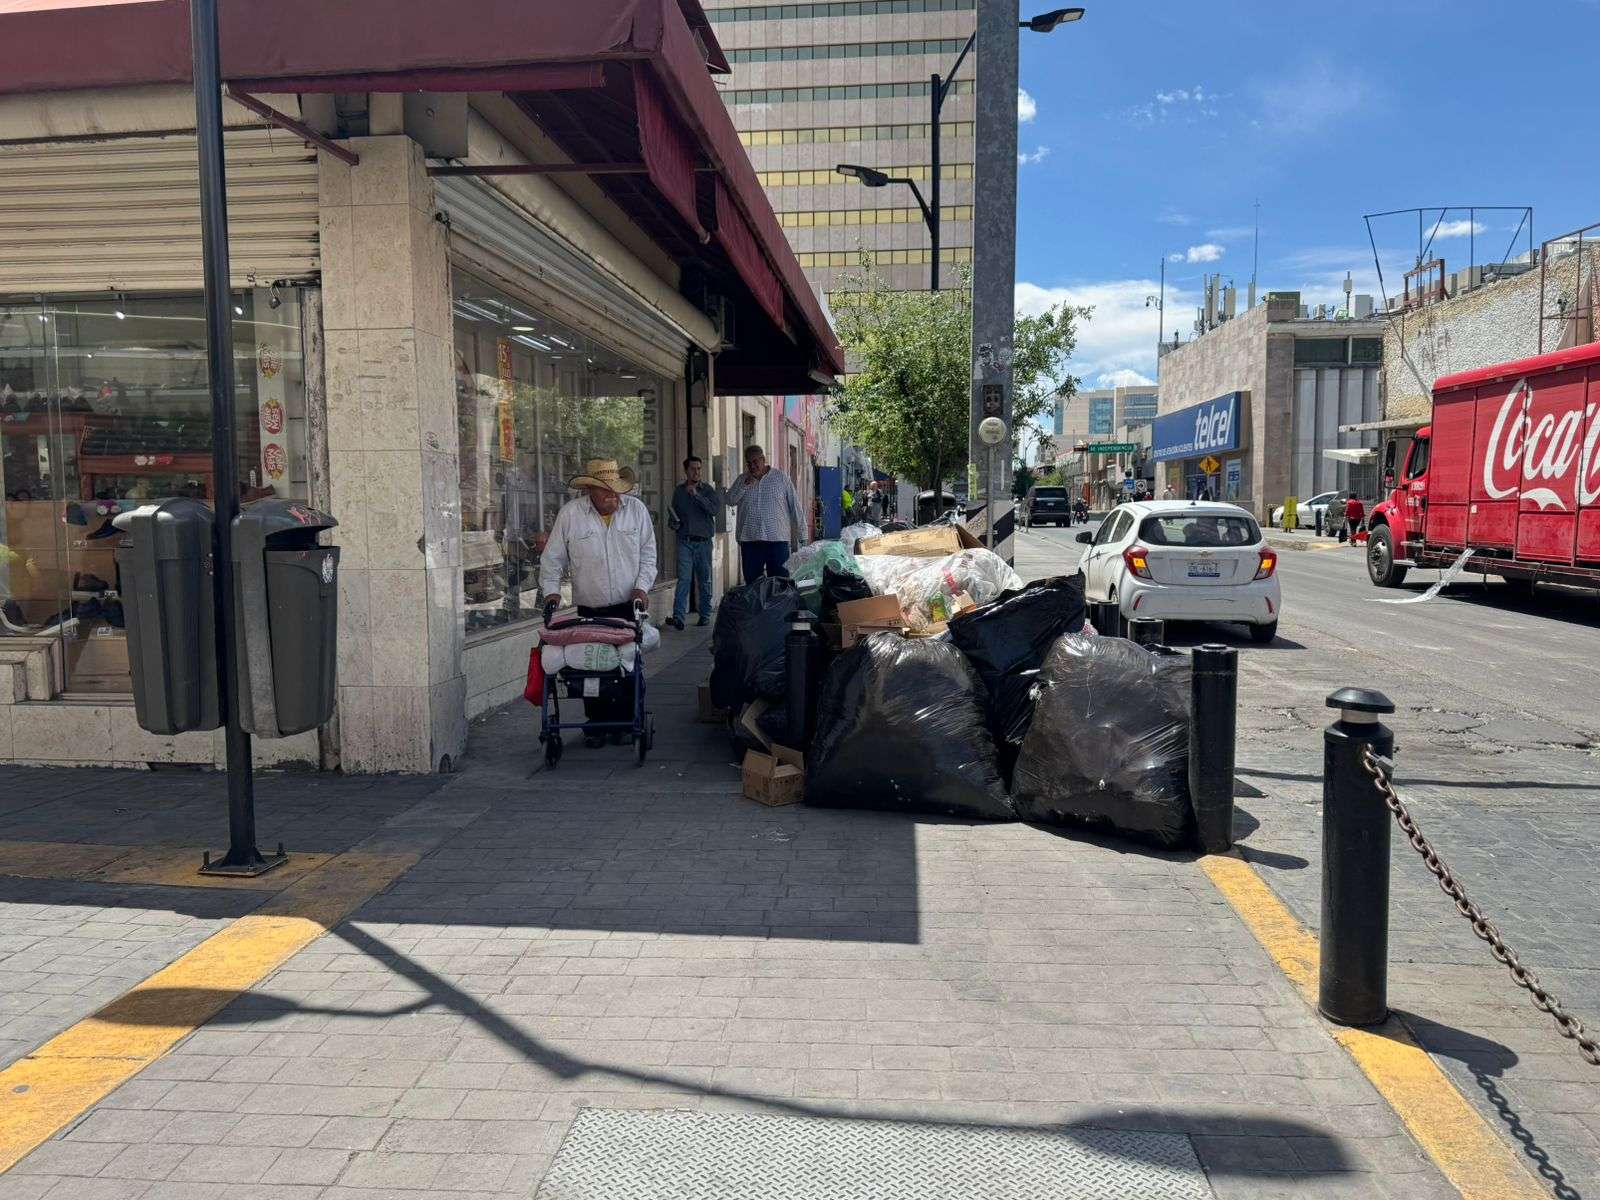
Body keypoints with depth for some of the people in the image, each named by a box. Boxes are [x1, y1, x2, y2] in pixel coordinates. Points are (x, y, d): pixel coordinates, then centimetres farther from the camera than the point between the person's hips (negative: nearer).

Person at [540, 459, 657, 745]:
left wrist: (642, 585, -5)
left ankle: (626, 722, 14)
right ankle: (596, 725, 11)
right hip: (589, 610, -1)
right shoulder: (570, 513, -4)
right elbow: (552, 558, 3)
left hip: (629, 606, 1)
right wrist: (551, 590, -9)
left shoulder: (636, 509, 1)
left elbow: (648, 553, 7)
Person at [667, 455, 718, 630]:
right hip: (685, 541, 0)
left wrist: (697, 494, -19)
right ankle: (678, 617, -17)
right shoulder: (678, 491, 11)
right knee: (684, 578, -11)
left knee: (705, 580, 6)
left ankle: (705, 615, 18)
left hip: (704, 541, 0)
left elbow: (714, 509, -13)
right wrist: (674, 523, -3)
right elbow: (673, 517, 19)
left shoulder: (708, 489, 5)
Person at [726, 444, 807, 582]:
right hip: (749, 540, 2)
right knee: (752, 582, 5)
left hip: (777, 539, -2)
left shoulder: (781, 477, 5)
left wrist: (800, 532, 3)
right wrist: (746, 484, -11)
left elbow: (794, 506, 6)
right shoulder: (742, 480, 12)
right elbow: (730, 500, 0)